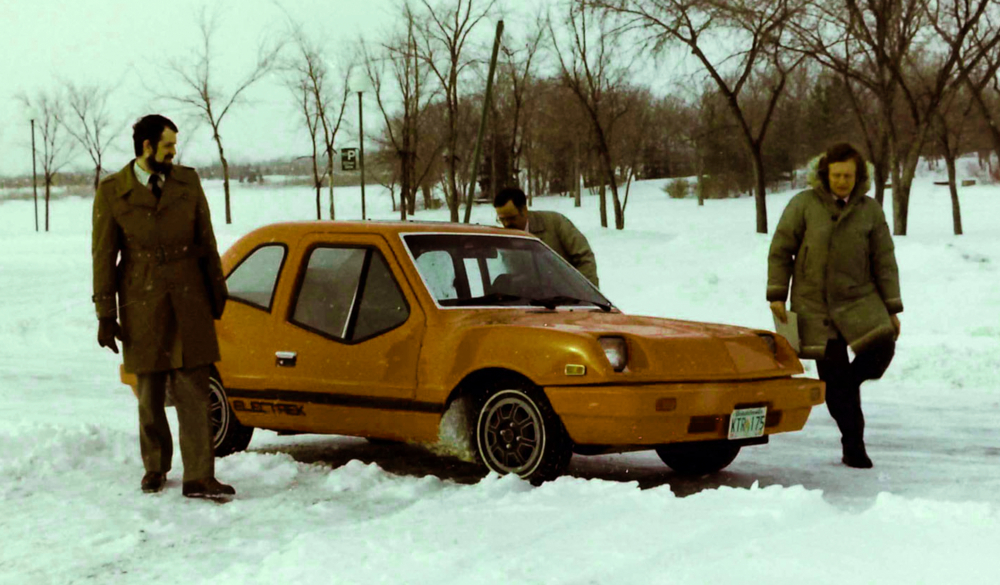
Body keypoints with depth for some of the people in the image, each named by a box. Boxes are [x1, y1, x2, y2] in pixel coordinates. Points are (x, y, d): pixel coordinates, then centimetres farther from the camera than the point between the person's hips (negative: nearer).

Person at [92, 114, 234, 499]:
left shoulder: (187, 182, 6)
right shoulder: (112, 192, -1)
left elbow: (206, 240, 11)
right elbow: (103, 254, 1)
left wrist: (217, 289, 10)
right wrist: (105, 313, -1)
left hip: (189, 300, 1)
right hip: (142, 305, -1)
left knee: (193, 392, -3)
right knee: (149, 394, 10)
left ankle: (199, 478, -3)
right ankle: (154, 468, 29)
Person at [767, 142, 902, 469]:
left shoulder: (870, 210, 5)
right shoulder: (804, 204, -1)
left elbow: (884, 261, 6)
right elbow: (780, 250, 1)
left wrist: (892, 309, 2)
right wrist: (777, 295, -6)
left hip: (858, 298, 2)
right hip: (814, 304, -2)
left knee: (882, 347, -21)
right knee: (834, 375, -3)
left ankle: (848, 383, 10)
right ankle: (853, 446, 9)